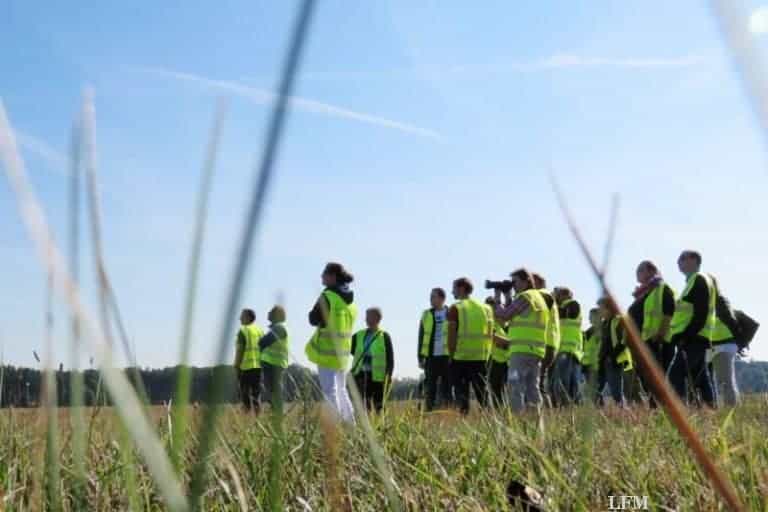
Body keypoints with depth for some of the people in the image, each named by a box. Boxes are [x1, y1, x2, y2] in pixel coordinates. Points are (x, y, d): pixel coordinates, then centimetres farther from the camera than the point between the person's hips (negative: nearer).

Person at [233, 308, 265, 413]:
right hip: (259, 366, 6)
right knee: (256, 393, 10)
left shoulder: (243, 331, -6)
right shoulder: (260, 331, 12)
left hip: (246, 366, -6)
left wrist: (236, 366, -8)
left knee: (245, 393, -1)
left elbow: (239, 350, -11)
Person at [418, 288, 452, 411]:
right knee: (430, 387, 3)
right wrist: (420, 358, 7)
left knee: (446, 387, 3)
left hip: (447, 357, -2)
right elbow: (421, 338, 12)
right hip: (431, 357, 2)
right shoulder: (426, 315, 10)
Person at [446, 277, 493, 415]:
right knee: (482, 393, 11)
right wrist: (486, 353, 14)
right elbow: (490, 334, 9)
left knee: (462, 394, 2)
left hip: (461, 357, -4)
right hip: (481, 357, 4)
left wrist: (451, 354, 0)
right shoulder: (486, 308, 10)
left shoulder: (456, 308, -5)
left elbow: (451, 335, -8)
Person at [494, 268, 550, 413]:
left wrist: (498, 297, 6)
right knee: (533, 389, 10)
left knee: (516, 388, -10)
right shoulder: (539, 297, 22)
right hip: (536, 352, 9)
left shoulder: (525, 297, -8)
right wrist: (507, 296, 22)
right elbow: (512, 317, 26)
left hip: (522, 351, -9)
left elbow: (503, 315, -8)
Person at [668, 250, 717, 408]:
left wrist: (686, 336, -21)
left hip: (693, 338, -10)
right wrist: (684, 336, 17)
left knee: (676, 374, -17)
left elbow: (701, 313, -17)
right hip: (695, 338, 10)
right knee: (701, 378, 10)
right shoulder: (694, 281, 23)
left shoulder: (699, 280, -7)